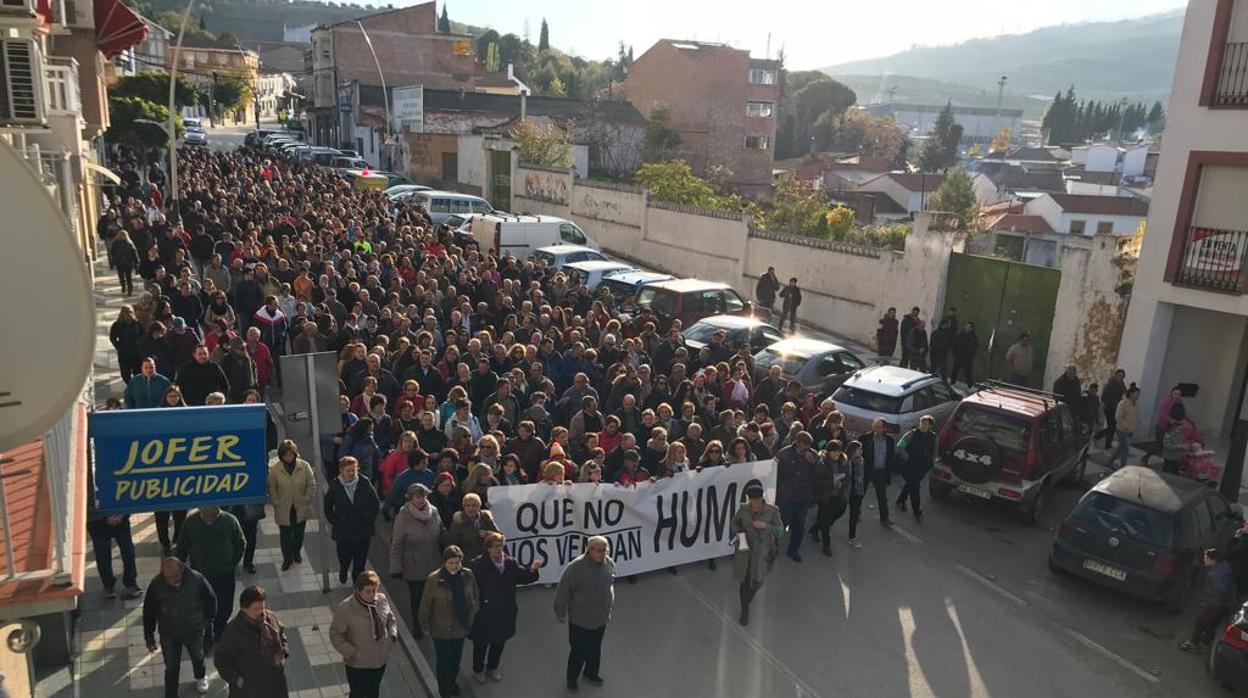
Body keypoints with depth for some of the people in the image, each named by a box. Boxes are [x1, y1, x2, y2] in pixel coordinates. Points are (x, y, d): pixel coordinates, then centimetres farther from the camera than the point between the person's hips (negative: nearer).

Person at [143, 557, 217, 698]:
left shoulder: (196, 579, -25)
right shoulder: (156, 585, -23)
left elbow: (211, 600, -8)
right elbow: (149, 611, -8)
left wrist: (208, 620, 3)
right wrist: (149, 636, -2)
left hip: (194, 630, 1)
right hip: (168, 633, -1)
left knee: (197, 657, 27)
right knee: (171, 668, 10)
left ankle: (200, 676, 57)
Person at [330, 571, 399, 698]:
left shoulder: (382, 600, -10)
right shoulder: (345, 608, -24)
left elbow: (390, 619, 8)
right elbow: (335, 634, -15)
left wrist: (393, 635, -7)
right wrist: (351, 652, -22)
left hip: (380, 659, 4)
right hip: (357, 664, -4)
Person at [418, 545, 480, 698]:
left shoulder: (468, 575, -13)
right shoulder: (433, 580, -24)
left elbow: (475, 598, 3)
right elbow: (425, 605, -13)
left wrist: (471, 617, 6)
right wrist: (426, 625, -5)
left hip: (461, 627, 4)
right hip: (441, 630, -4)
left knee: (456, 658, 25)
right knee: (444, 661, 11)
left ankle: (452, 681, 53)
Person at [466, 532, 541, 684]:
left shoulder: (510, 563, -6)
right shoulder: (478, 565, -21)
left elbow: (523, 577, -9)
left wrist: (532, 570, -27)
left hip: (504, 613, 4)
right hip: (484, 614, -4)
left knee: (499, 642, 23)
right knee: (481, 643, 17)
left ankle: (492, 668, 48)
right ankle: (477, 670, 42)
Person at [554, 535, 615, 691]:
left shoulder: (609, 563, -6)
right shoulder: (576, 566, -26)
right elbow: (563, 590, -18)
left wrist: (609, 608, 20)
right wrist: (560, 612, -11)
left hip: (601, 618, 5)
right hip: (580, 619, -5)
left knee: (595, 648, 23)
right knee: (578, 650, 9)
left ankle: (591, 673, 46)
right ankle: (572, 678, 32)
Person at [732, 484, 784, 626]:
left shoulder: (772, 511, -15)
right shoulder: (744, 509, -9)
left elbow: (780, 531, -12)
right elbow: (735, 522, 7)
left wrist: (765, 525, -28)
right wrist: (738, 533, -12)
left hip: (762, 550, -1)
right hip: (745, 548, 1)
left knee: (757, 582, 3)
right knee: (744, 580, 5)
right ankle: (745, 611, 26)